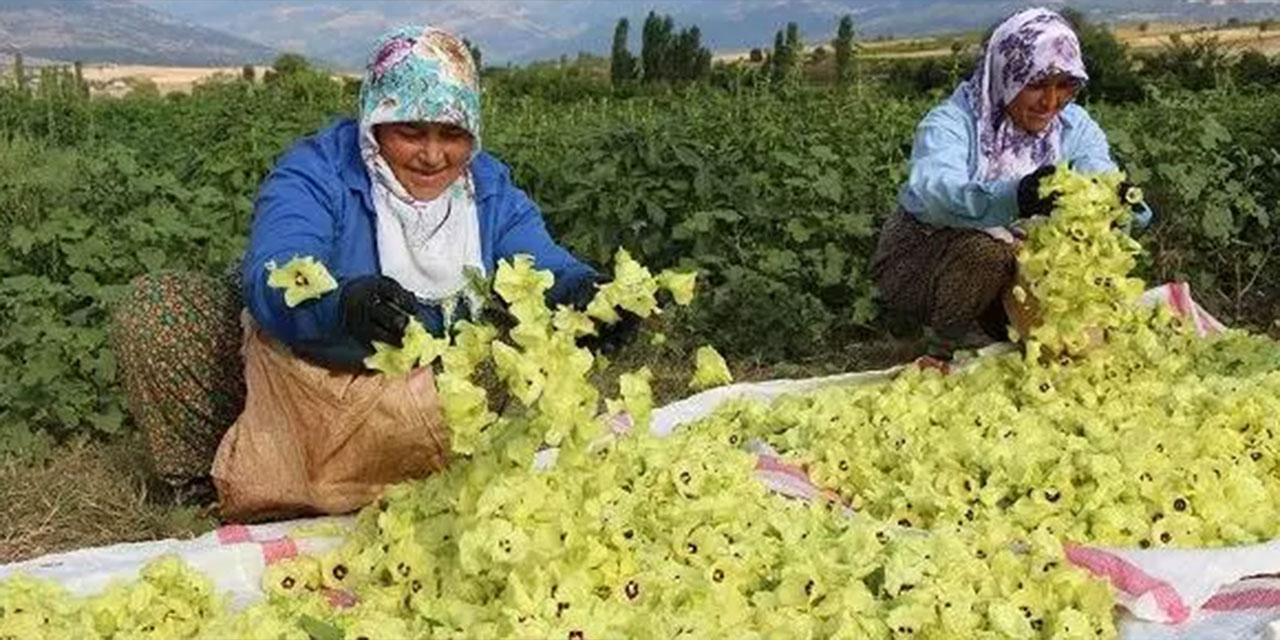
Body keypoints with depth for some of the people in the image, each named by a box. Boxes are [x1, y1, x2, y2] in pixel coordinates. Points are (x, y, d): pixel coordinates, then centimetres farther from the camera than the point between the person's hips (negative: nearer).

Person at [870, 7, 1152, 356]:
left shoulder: (1074, 127, -5)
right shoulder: (951, 122, -22)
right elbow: (933, 193, -42)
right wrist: (1013, 197, -62)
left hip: (1017, 267, 5)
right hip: (915, 265, -5)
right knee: (987, 247, -34)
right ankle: (946, 349, -7)